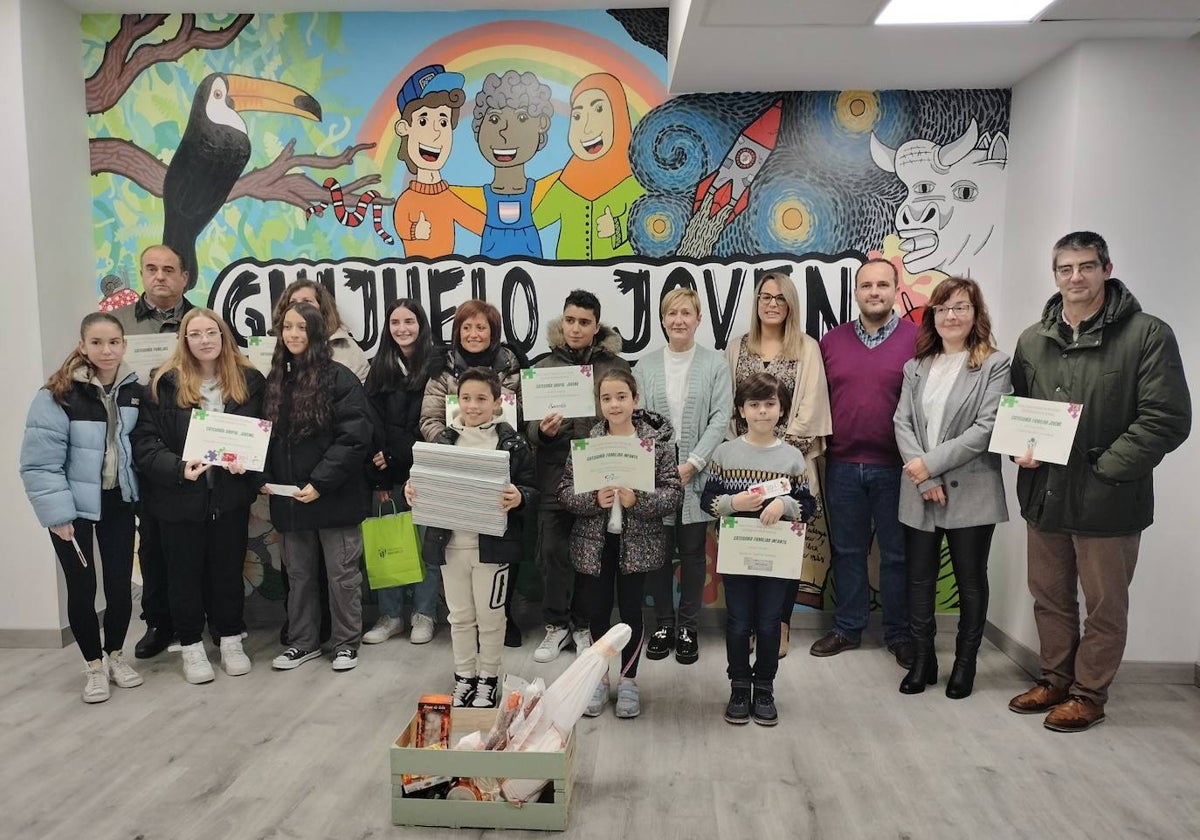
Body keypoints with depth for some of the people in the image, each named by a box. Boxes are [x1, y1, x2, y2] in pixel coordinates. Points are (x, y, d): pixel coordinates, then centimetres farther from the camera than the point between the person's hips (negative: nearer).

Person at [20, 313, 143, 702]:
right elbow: (39, 461, -14)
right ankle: (94, 665, 23)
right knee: (82, 588, 5)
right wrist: (57, 513, -16)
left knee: (120, 583, 9)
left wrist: (141, 495, -1)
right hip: (75, 504, -3)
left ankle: (115, 655, 30)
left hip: (118, 501, 3)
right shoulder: (59, 394, -15)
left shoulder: (134, 390, -1)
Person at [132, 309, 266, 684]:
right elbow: (145, 441, -6)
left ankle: (231, 640, 28)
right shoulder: (165, 383, -4)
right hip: (180, 497, -1)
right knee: (186, 572, 11)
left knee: (228, 568, 13)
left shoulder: (249, 380, 1)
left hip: (230, 495, 1)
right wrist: (178, 467, -21)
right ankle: (191, 647, 25)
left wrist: (247, 463, -15)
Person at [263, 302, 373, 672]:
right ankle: (302, 642, 31)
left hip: (334, 497, -5)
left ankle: (346, 642, 22)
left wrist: (320, 482, -19)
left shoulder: (339, 378, -10)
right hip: (289, 499, 6)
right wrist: (265, 478, 2)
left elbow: (354, 437, -16)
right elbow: (266, 435, 16)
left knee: (342, 573, 7)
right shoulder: (275, 381, 9)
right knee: (299, 574, 16)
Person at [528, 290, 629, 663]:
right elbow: (529, 426, 8)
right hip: (555, 472, 1)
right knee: (553, 550, 4)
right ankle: (556, 625, 21)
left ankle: (584, 625, 24)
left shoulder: (616, 366, 4)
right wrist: (542, 430, -14)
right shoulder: (545, 366, 8)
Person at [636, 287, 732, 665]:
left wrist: (692, 464, -12)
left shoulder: (715, 364, 2)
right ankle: (663, 623, 23)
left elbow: (721, 417, -5)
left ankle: (688, 626, 21)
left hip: (696, 474, -1)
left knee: (693, 552, 7)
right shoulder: (645, 366, 7)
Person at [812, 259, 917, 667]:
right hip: (842, 465, 3)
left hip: (894, 467, -2)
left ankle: (899, 634, 24)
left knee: (897, 554, 9)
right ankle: (847, 628, 26)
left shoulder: (917, 339, -3)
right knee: (847, 551, 13)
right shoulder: (831, 341, 7)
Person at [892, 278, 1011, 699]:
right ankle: (922, 659, 25)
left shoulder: (994, 365, -3)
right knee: (919, 579, 10)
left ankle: (965, 663, 25)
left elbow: (987, 428, -13)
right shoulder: (916, 367, 11)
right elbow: (902, 423, 2)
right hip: (919, 492, 4)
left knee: (971, 581, 10)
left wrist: (932, 463, -15)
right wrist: (925, 480, -11)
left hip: (970, 492, -3)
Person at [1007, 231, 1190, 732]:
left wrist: (1102, 469, -17)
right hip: (1044, 496, 5)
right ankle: (1056, 679, 36)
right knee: (1049, 599, 18)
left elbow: (1168, 419, -13)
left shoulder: (1147, 334, -8)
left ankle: (1088, 693, 27)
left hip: (1108, 500, -5)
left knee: (1105, 606, 10)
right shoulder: (1032, 340, 7)